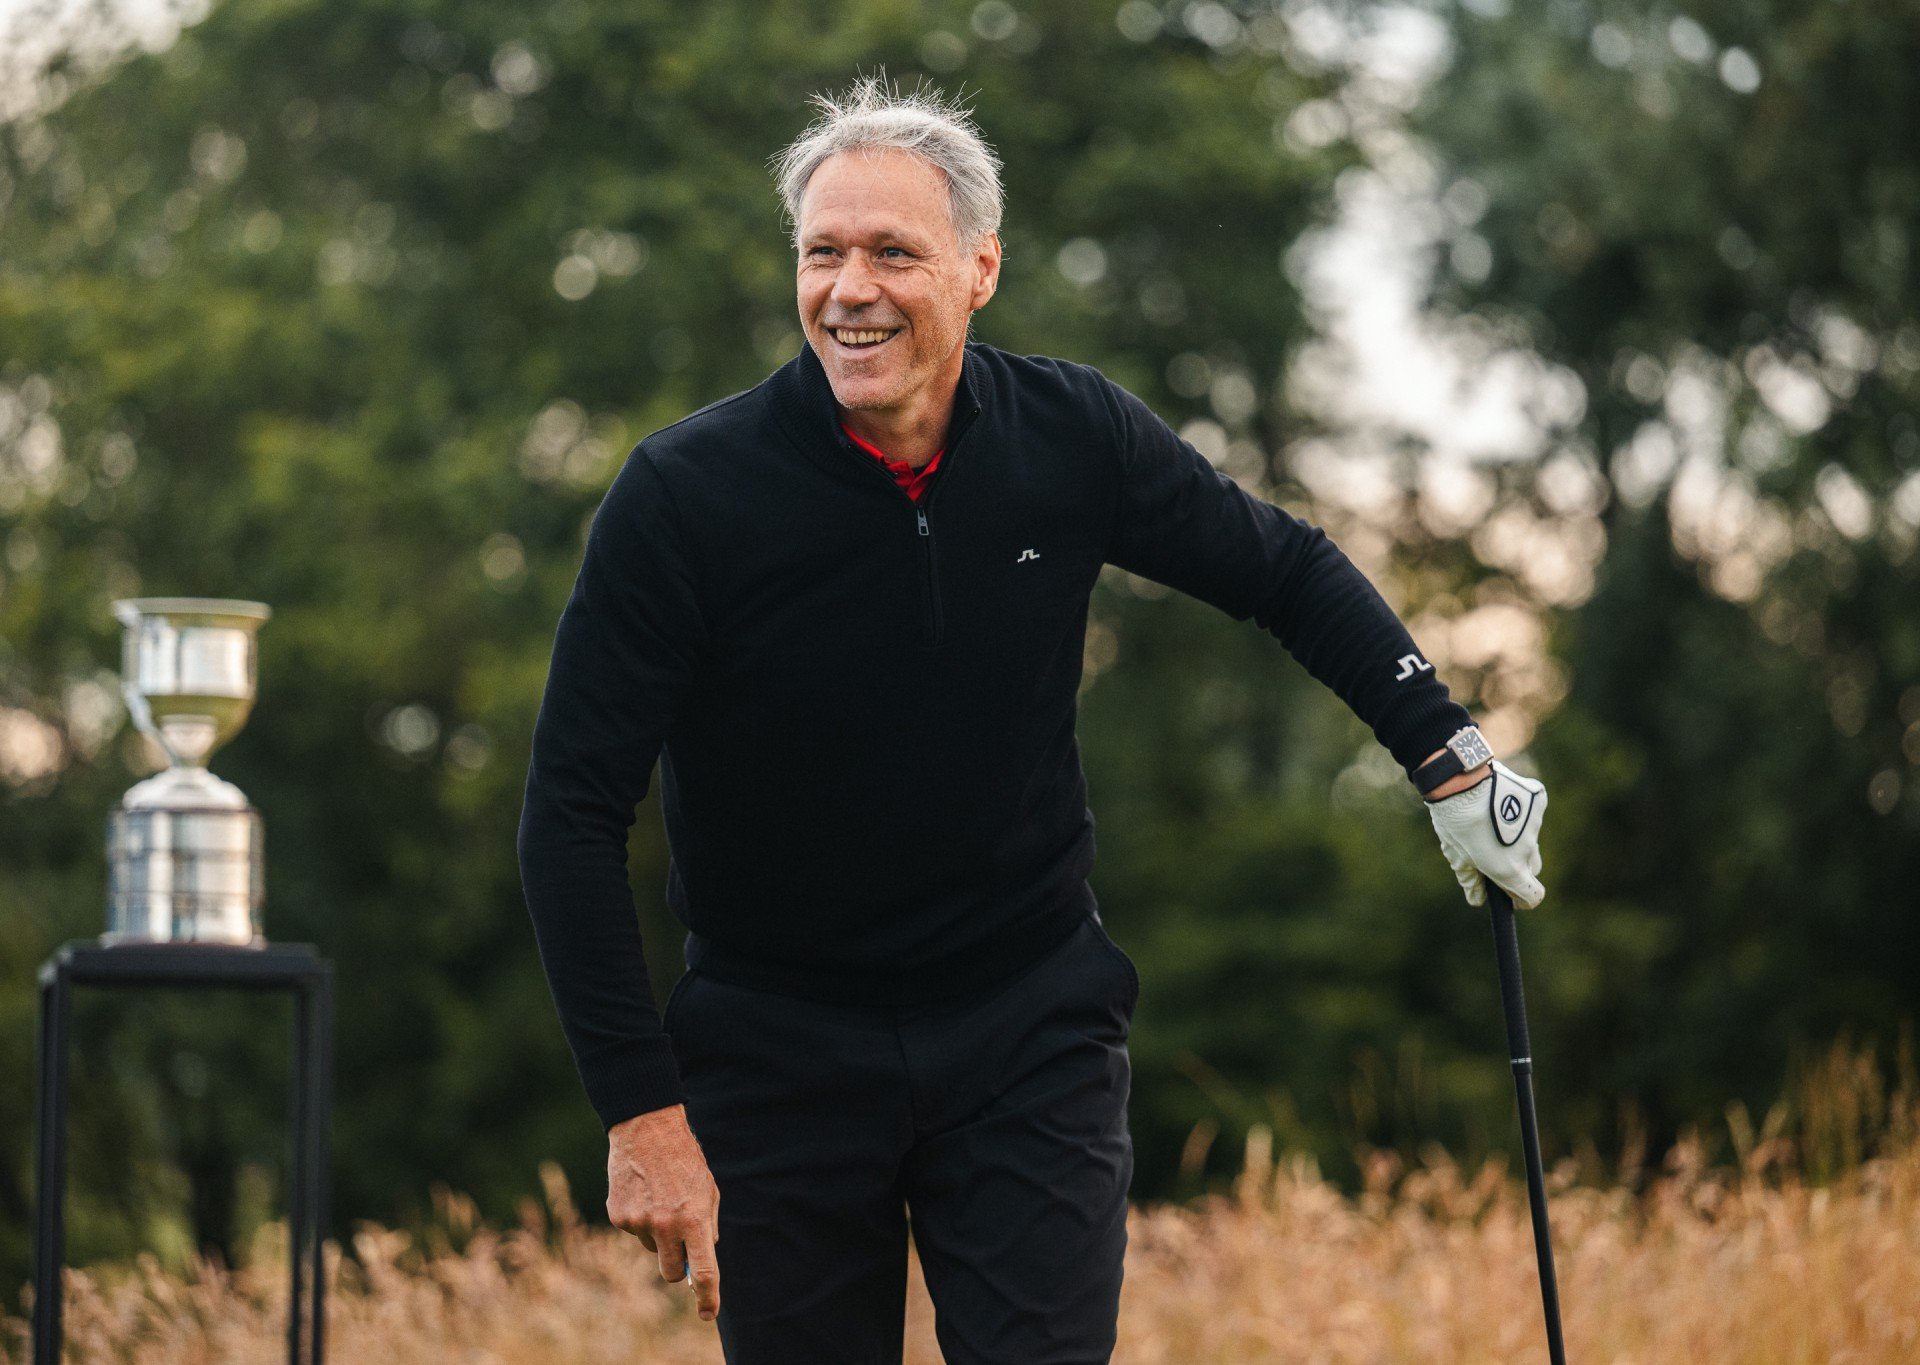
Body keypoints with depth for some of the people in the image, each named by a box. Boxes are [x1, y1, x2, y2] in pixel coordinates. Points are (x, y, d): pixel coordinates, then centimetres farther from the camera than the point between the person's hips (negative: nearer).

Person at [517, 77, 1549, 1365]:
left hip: (1031, 1033, 1)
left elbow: (1287, 570, 11)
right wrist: (642, 1110, -16)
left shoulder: (1073, 435, -7)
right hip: (782, 1053, -1)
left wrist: (1455, 763, 7)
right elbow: (575, 812, -12)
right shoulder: (686, 493, -15)